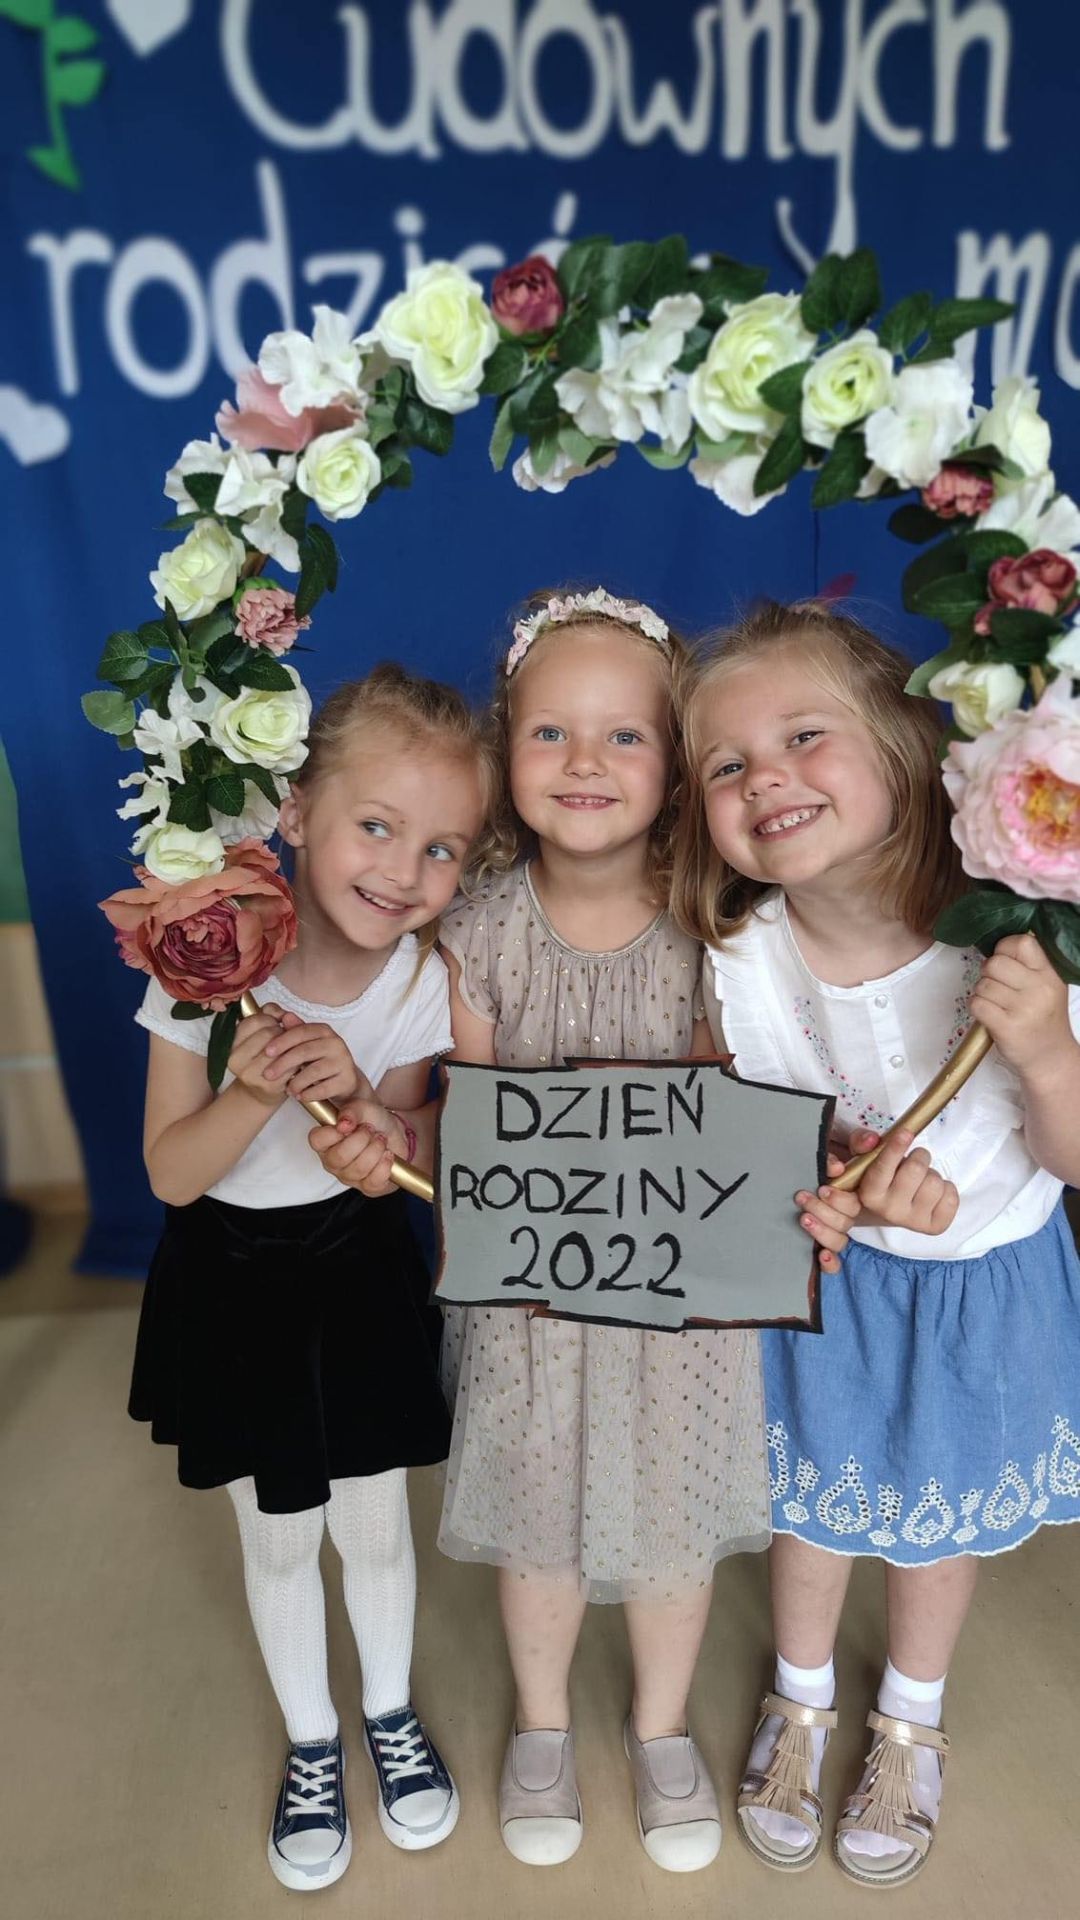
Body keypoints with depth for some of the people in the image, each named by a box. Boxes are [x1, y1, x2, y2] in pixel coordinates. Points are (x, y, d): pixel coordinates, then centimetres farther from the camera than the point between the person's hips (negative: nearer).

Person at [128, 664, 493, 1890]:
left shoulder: (424, 982, -17)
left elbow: (397, 1169, -8)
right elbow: (171, 1176, -17)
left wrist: (357, 1101, -30)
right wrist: (254, 1093, -36)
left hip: (359, 1269, 1)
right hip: (233, 1275, -1)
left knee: (375, 1522, 17)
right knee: (279, 1535, 17)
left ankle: (392, 1715, 48)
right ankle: (310, 1744, 46)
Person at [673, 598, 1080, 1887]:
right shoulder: (739, 959, -25)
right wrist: (856, 1187, -31)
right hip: (824, 1275, 0)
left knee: (940, 1516, 24)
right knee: (814, 1502, 22)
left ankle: (910, 1724, 56)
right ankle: (801, 1701, 55)